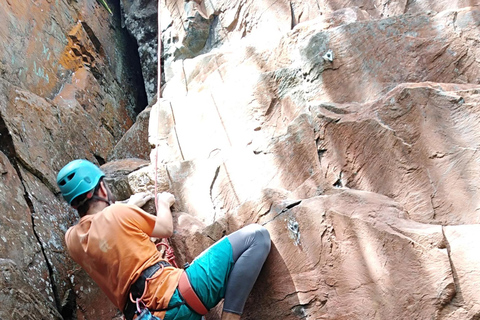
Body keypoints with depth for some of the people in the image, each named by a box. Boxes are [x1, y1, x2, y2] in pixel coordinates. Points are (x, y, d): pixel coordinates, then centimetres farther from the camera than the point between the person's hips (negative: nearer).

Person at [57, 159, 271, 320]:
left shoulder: (72, 240, 14)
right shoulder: (117, 213, -4)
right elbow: (165, 229, 12)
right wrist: (163, 203, 33)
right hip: (175, 297, -6)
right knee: (256, 236, -3)